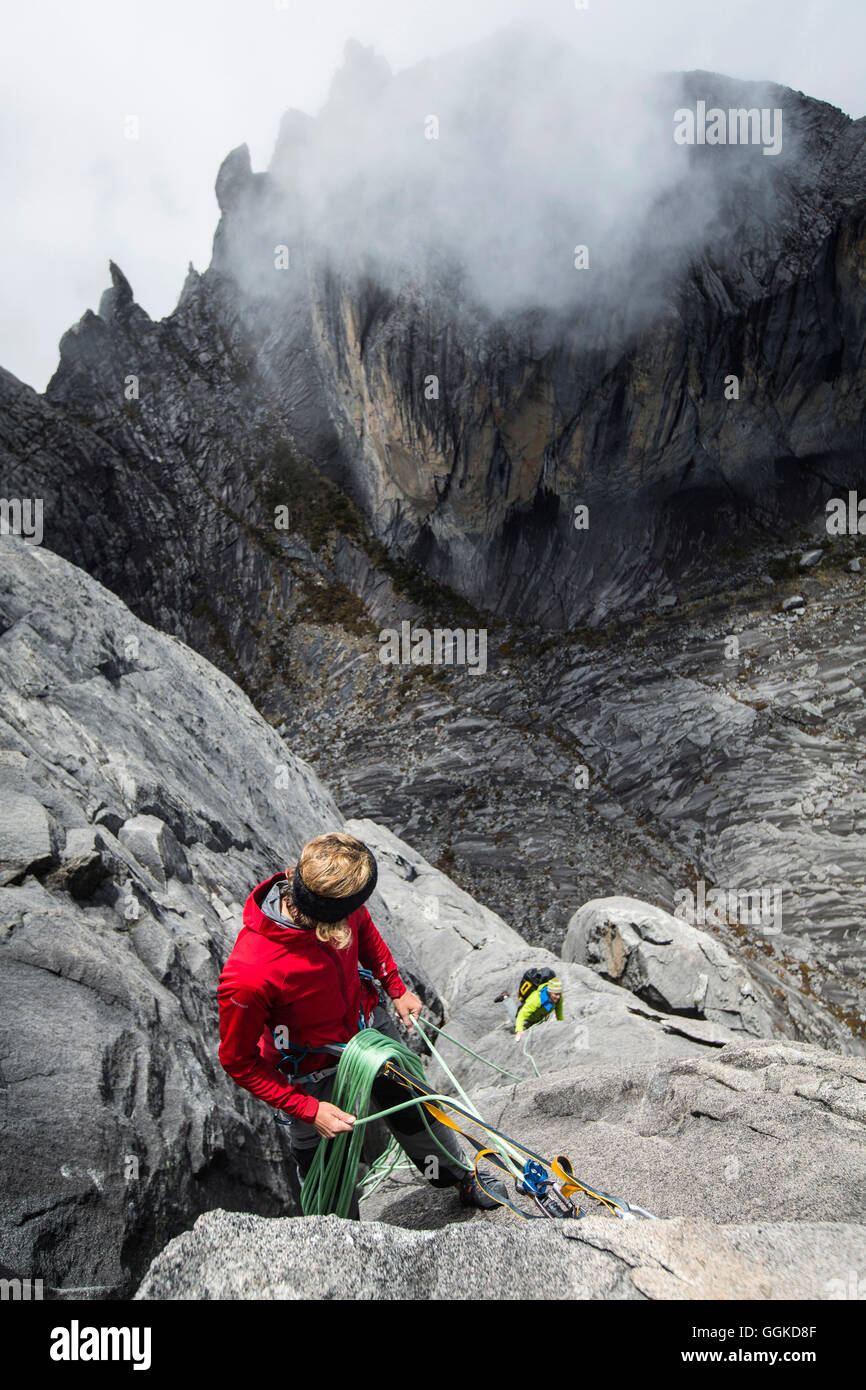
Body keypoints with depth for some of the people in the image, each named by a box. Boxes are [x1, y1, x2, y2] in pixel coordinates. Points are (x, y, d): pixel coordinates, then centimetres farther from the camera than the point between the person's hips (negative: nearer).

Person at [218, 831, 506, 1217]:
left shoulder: (346, 910, -26)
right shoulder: (248, 976, -42)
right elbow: (237, 1061, -24)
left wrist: (396, 988, 7)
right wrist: (309, 1110, -24)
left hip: (369, 1024, 5)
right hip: (315, 1072, -5)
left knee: (414, 1106, 27)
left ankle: (460, 1177, 56)